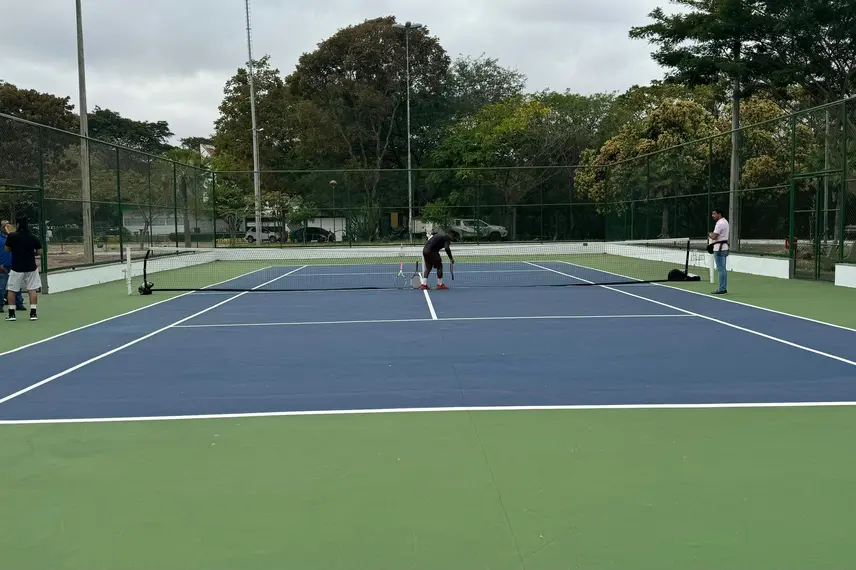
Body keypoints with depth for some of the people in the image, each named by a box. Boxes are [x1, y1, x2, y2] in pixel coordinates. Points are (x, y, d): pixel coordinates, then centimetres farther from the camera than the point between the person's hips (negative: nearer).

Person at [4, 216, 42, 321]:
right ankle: (33, 313, 1)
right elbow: (39, 252, -1)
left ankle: (11, 314, 12)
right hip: (31, 267, 1)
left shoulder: (12, 236, -8)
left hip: (16, 268, -1)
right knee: (32, 289, 6)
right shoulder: (33, 238, -5)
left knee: (11, 290, 11)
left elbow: (7, 249, 3)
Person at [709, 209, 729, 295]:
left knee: (720, 269, -9)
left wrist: (710, 234, 2)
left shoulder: (720, 223, -16)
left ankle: (722, 289, -8)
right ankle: (724, 288, 16)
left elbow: (714, 236, -18)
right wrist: (712, 234, 6)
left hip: (719, 249, -10)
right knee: (723, 269, 12)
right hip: (724, 247, 10)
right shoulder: (725, 221, 17)